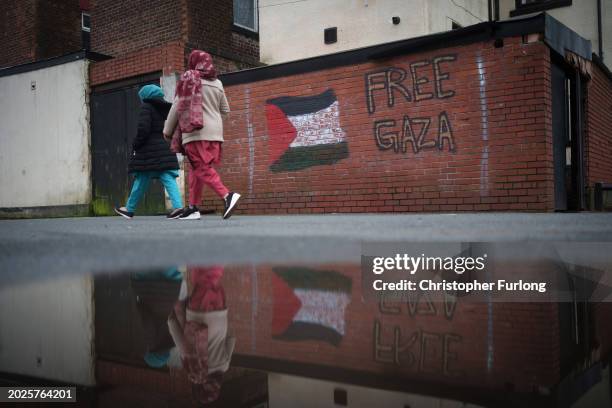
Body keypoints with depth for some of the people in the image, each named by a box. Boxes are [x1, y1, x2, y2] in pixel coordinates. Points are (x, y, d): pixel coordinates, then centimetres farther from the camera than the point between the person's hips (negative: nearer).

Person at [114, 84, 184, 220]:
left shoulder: (146, 107, -5)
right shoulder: (166, 108, 14)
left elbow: (143, 129, -15)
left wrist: (135, 146, -6)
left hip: (149, 151, -5)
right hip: (166, 150, 5)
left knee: (141, 182, 5)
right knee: (169, 179, -2)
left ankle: (129, 209, 19)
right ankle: (178, 206, -19)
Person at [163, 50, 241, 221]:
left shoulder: (188, 79, 0)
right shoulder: (217, 83, 14)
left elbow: (177, 106, 0)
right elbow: (225, 110, 18)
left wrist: (167, 130, 9)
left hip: (196, 132, -6)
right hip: (215, 132, 6)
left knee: (202, 168, -9)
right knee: (196, 168, 13)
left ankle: (227, 195, -26)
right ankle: (193, 207, 12)